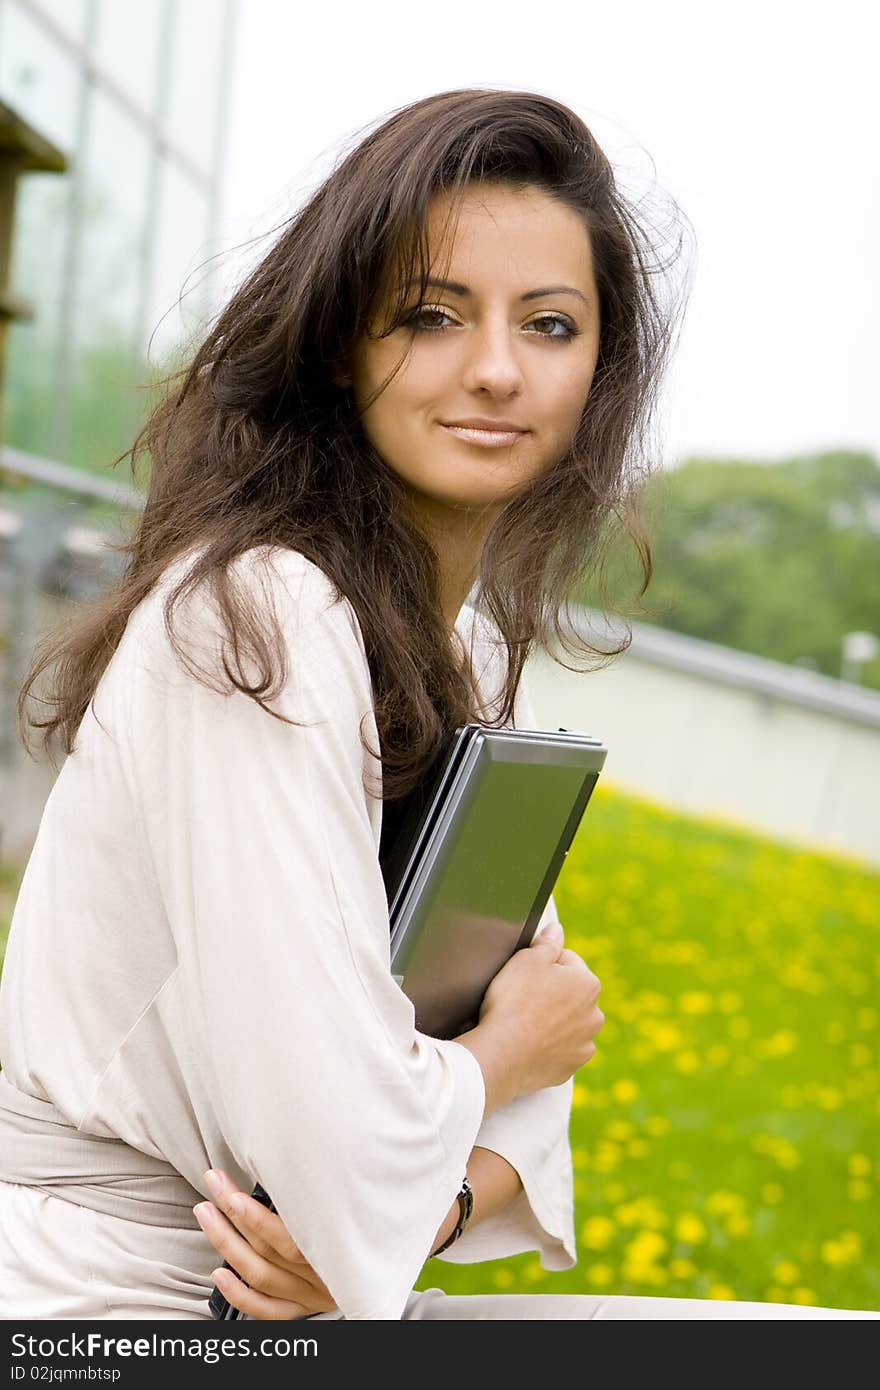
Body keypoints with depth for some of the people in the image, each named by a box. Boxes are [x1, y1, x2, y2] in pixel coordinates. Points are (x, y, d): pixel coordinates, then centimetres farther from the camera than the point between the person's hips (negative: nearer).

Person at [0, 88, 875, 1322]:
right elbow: (346, 1150, -27)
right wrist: (512, 1046, -6)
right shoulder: (257, 619, -22)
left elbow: (523, 1005, 8)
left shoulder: (476, 650, 7)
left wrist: (432, 1199, -14)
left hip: (313, 1300, 8)